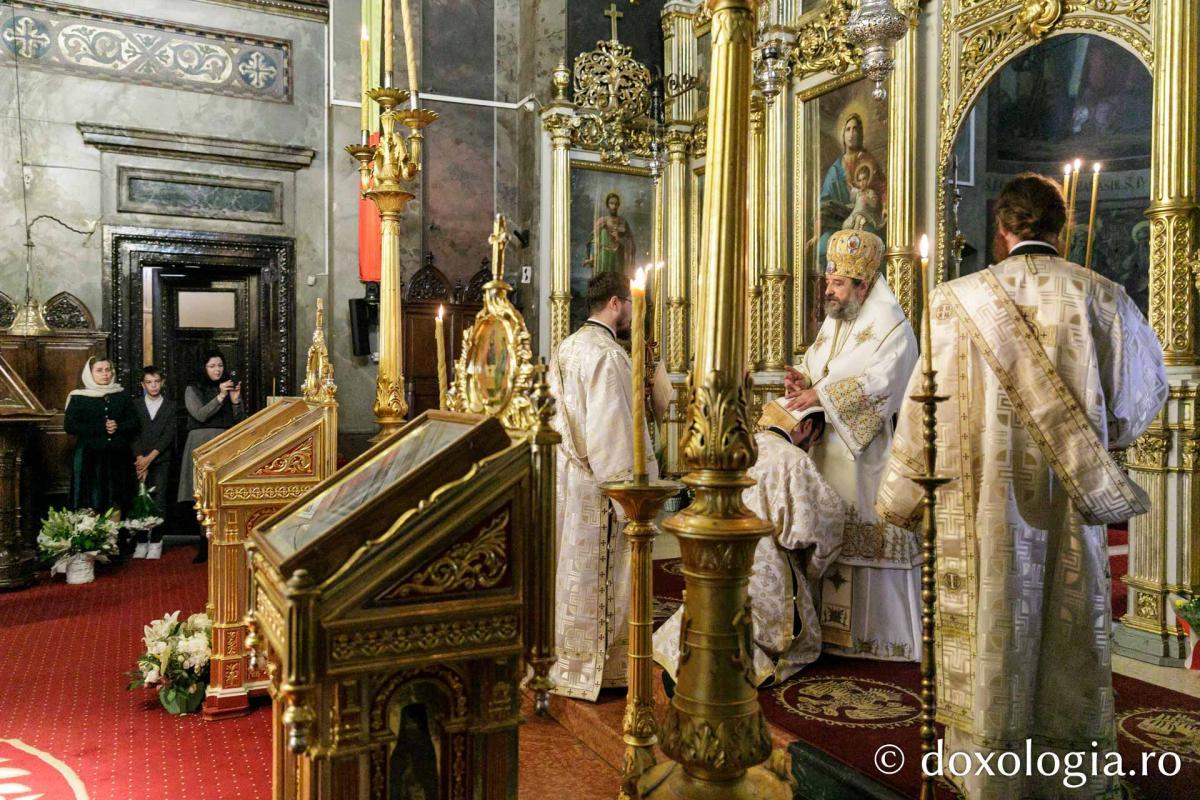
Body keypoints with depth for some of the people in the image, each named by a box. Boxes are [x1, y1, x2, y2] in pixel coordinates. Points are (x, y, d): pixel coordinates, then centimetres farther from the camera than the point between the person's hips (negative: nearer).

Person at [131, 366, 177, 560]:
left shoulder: (171, 406, 5)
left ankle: (155, 543, 0)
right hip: (140, 461, 1)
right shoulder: (136, 406, 10)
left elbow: (168, 435, -2)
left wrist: (150, 458, -9)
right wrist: (140, 458, -9)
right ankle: (142, 542, 4)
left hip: (161, 461, -1)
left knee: (159, 503, -6)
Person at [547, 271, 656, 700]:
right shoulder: (607, 355, -18)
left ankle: (562, 658, 32)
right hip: (596, 486, -9)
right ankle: (591, 671, 16)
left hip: (564, 475, 9)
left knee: (571, 569, 18)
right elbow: (612, 433, -22)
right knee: (597, 578, 3)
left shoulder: (566, 348, 11)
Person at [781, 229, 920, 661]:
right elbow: (817, 359, 20)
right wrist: (803, 376, -3)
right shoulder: (834, 321, 12)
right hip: (831, 451, 8)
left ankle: (884, 633, 11)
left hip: (871, 452, -8)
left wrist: (821, 394, -23)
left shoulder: (892, 327, -13)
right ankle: (834, 624, 23)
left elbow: (880, 381, -24)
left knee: (873, 536, -1)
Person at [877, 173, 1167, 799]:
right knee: (1069, 630, 15)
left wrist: (902, 492, 3)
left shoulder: (960, 300, -8)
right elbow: (1143, 391, 11)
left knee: (995, 630, 9)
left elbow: (927, 402, -6)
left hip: (990, 502, -2)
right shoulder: (1103, 297, -1)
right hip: (1072, 509, 2)